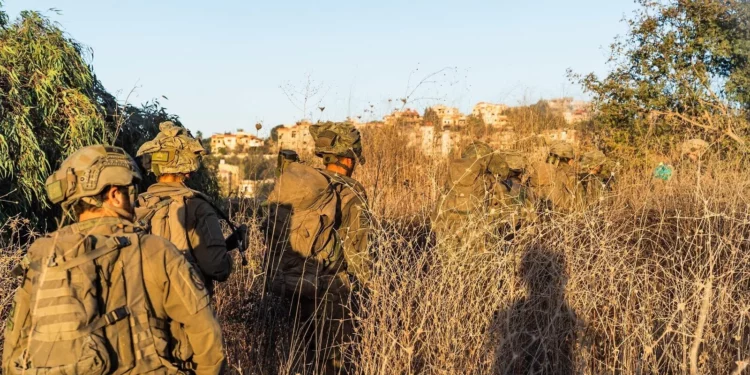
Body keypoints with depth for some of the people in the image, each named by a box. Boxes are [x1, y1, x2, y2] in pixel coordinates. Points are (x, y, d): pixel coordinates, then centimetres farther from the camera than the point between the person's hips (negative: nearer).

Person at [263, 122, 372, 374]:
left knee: (313, 352, 21)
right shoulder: (350, 194, -13)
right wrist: (365, 283, 2)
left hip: (292, 284, 6)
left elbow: (272, 229, 8)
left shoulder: (297, 184, 3)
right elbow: (355, 249, -12)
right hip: (329, 290, -6)